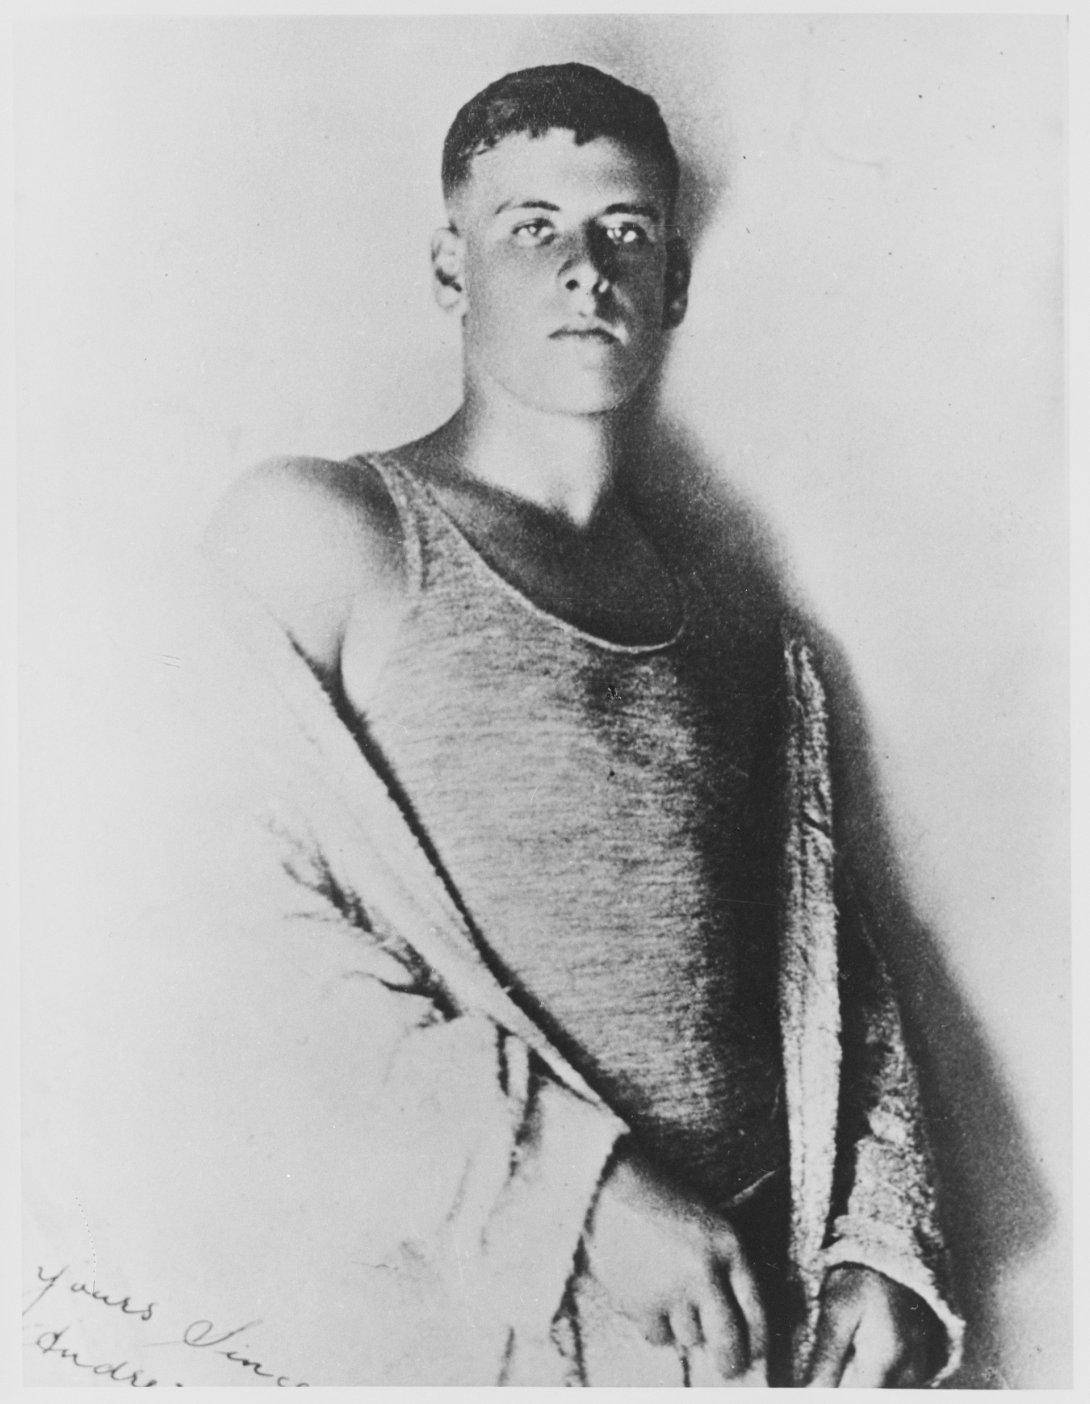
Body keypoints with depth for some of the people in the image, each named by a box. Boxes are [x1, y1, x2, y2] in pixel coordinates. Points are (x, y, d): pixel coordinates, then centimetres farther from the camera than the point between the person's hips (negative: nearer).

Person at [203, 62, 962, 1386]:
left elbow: (835, 977, 12)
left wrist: (883, 1246, -2)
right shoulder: (320, 529, -5)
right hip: (466, 1311, -4)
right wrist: (583, 1184, -16)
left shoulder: (752, 643, 12)